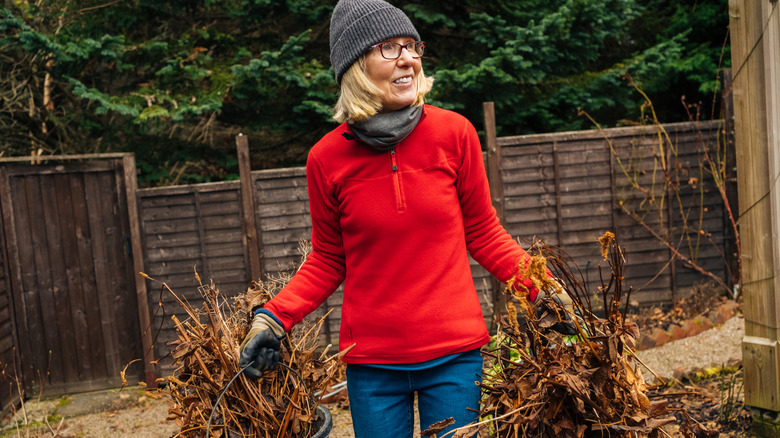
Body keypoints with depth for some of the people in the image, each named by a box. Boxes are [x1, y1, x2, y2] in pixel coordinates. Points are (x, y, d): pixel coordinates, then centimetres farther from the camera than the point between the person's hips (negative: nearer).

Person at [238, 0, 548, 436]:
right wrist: (272, 318, -6)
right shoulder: (327, 158, -6)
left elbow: (482, 234, 4)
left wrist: (545, 289, -6)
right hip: (371, 359, 0)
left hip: (454, 350, 0)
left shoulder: (454, 132, -6)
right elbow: (327, 262, 6)